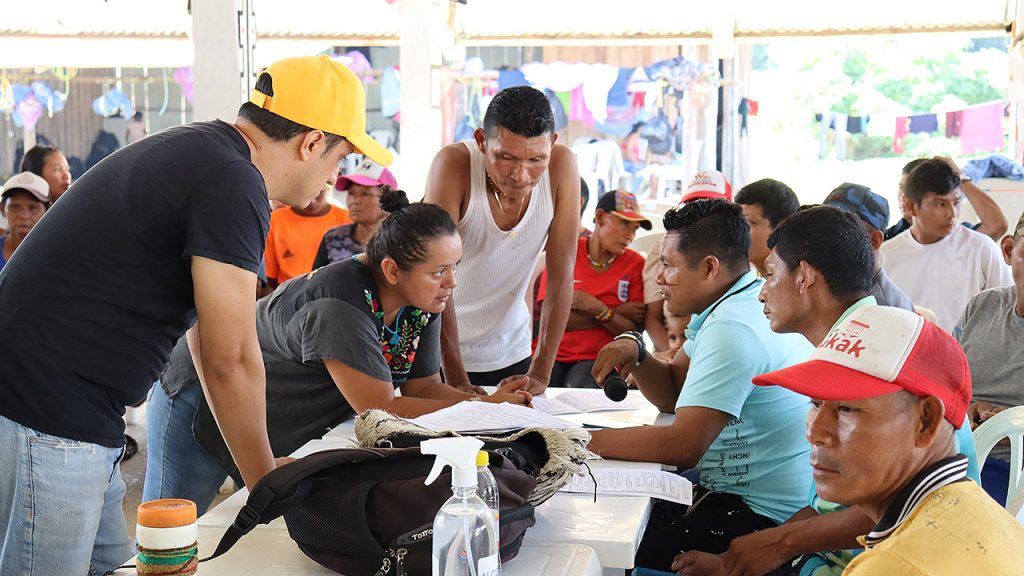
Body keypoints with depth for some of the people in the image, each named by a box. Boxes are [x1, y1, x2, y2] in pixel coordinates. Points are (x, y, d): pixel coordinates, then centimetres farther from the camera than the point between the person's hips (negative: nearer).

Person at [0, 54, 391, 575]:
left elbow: (206, 336, 19)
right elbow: (230, 360, -15)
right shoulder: (234, 183, -17)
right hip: (47, 417, -10)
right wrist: (269, 487, 0)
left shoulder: (193, 150, 15)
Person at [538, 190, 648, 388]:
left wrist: (597, 309, -18)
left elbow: (633, 331, -2)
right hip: (553, 353, 0)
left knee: (582, 389, -32)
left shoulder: (635, 264, 3)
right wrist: (616, 312, -8)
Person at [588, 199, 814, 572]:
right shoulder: (738, 301, 9)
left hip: (760, 513, -10)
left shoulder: (731, 330, -23)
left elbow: (683, 446, -28)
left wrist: (580, 440, -22)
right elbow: (672, 395, 15)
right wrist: (634, 350, -4)